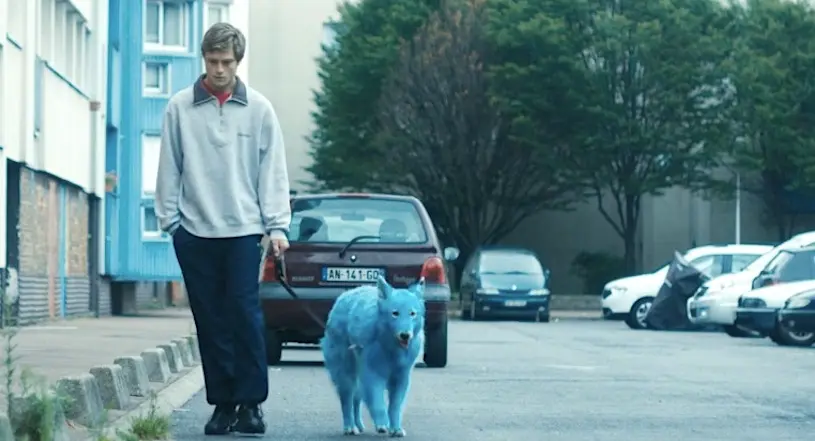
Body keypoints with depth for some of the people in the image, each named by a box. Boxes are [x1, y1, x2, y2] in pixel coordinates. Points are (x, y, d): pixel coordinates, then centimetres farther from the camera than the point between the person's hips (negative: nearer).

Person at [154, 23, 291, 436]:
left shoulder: (259, 109, 2)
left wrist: (277, 225, -3)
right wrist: (169, 218, 0)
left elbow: (272, 170, 2)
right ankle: (222, 402, 11)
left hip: (243, 230, -1)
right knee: (211, 322, 5)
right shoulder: (180, 108, 3)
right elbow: (169, 168, 6)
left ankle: (250, 402, 0)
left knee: (245, 316, -6)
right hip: (194, 231, 1)